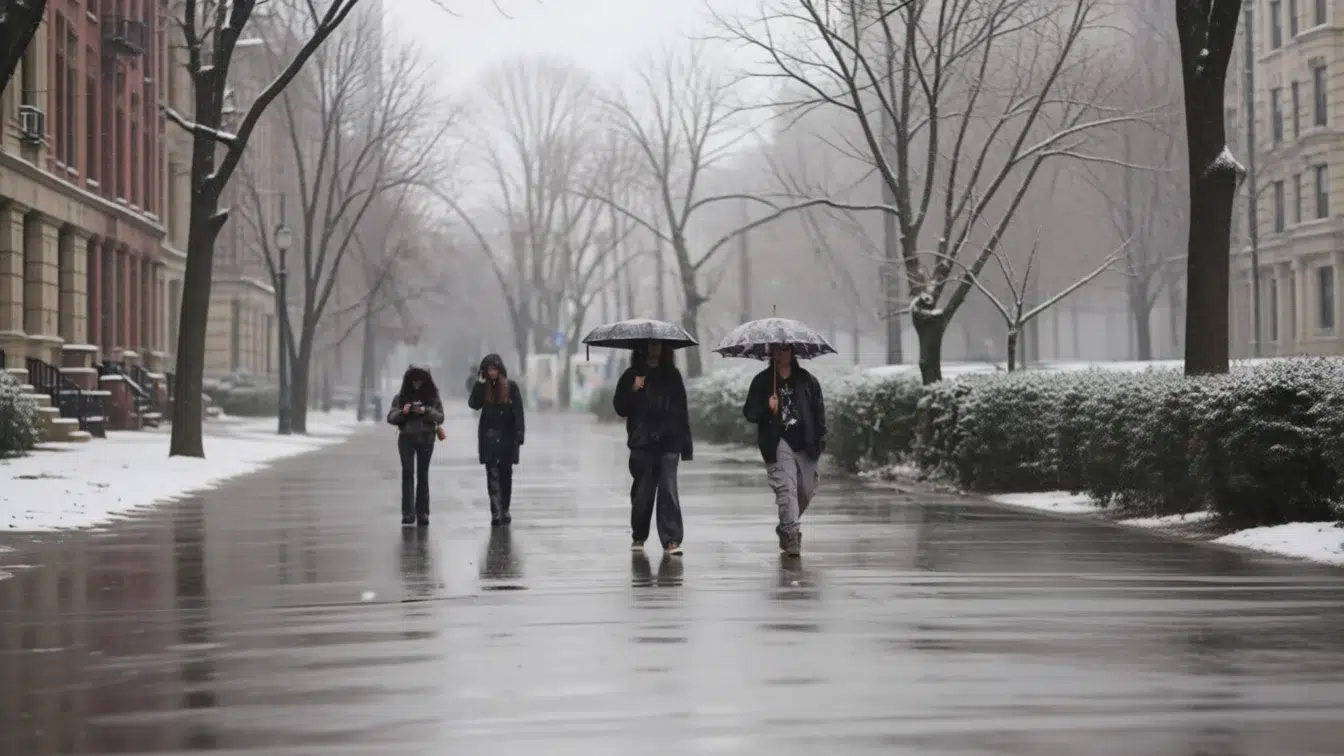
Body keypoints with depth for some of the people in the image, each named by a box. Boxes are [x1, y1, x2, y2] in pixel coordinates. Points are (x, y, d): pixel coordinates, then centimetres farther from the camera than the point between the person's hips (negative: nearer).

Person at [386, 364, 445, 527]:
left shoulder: (433, 396, 4)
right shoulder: (401, 397, 5)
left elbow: (440, 417, -1)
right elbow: (390, 417, 2)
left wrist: (426, 411, -18)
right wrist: (402, 412, -17)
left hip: (426, 439, 1)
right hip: (407, 438, -1)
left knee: (423, 474, 5)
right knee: (408, 472, -12)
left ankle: (422, 512, 9)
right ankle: (408, 513, -15)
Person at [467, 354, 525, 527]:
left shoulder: (511, 386, -2)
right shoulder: (483, 387, 5)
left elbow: (518, 411, -4)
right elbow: (473, 404, -9)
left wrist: (519, 433, -11)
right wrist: (479, 384, -12)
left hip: (507, 436, -1)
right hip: (488, 435, 1)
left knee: (505, 473, 8)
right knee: (492, 473, -7)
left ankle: (504, 510, 18)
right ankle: (496, 511, -14)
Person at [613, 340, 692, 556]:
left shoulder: (672, 375, 9)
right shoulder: (632, 375, 7)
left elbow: (682, 410, 7)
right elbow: (620, 408, 4)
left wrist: (685, 444, 3)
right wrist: (633, 391, -13)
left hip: (669, 442, 0)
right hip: (642, 443, 0)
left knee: (668, 490, -8)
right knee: (642, 491, 4)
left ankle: (671, 540, -11)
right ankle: (638, 537, 20)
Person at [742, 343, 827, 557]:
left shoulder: (807, 380, 8)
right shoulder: (762, 381, 4)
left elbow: (819, 411, 10)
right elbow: (749, 413, 4)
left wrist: (819, 439, 0)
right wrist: (766, 408, -17)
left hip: (804, 444, 3)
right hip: (777, 443, -3)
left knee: (806, 490, 8)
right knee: (786, 487, -16)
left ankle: (786, 527, 30)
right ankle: (792, 533, -18)